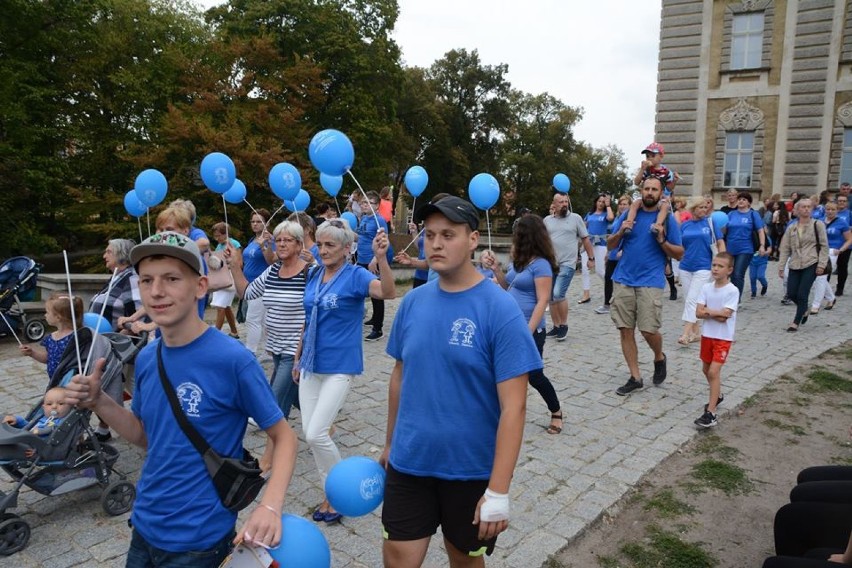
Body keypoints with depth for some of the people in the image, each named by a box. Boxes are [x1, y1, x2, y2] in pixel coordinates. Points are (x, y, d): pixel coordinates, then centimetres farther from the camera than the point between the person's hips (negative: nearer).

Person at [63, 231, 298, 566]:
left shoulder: (233, 360, -22)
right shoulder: (146, 358, -3)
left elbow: (284, 436, -14)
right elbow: (147, 437, 10)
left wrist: (270, 506, -28)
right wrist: (98, 403, -6)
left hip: (199, 540, -6)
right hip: (145, 527, 6)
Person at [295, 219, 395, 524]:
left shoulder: (355, 275, -11)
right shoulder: (314, 275, 7)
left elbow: (388, 292, -32)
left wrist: (381, 257, -47)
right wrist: (298, 357, 20)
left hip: (340, 366, -6)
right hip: (311, 364, 7)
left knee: (316, 434, -11)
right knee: (309, 433, 8)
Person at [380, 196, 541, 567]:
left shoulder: (500, 310, -17)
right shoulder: (413, 302, -2)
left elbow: (513, 406, -18)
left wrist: (498, 491, -20)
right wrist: (390, 443, 14)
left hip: (472, 469, -3)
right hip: (409, 463, 3)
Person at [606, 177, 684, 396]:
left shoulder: (667, 219, 3)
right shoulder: (629, 214, 9)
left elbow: (679, 254, 3)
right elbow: (610, 245, 11)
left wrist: (662, 241, -14)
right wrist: (620, 232, -9)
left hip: (650, 282, -3)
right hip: (623, 280, 3)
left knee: (649, 330, -8)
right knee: (626, 330, 3)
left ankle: (659, 358, 26)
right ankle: (635, 377, 14)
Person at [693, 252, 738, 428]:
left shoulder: (732, 291, -14)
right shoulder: (706, 287, 0)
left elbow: (725, 315, -21)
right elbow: (698, 312, -7)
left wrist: (708, 311, -11)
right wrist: (717, 313, -17)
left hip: (723, 338, -6)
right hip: (707, 335, 6)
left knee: (714, 371, -13)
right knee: (706, 369, 18)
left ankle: (711, 413, -10)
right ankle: (717, 396, 44)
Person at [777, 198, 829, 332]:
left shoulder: (818, 225, -1)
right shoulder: (791, 227, 9)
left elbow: (824, 246, -2)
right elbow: (785, 248, 9)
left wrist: (822, 264, -9)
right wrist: (781, 267, 4)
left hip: (811, 265, -4)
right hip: (795, 265, 4)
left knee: (802, 294, -8)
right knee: (791, 293, 1)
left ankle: (796, 322, 4)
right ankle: (804, 310, 32)